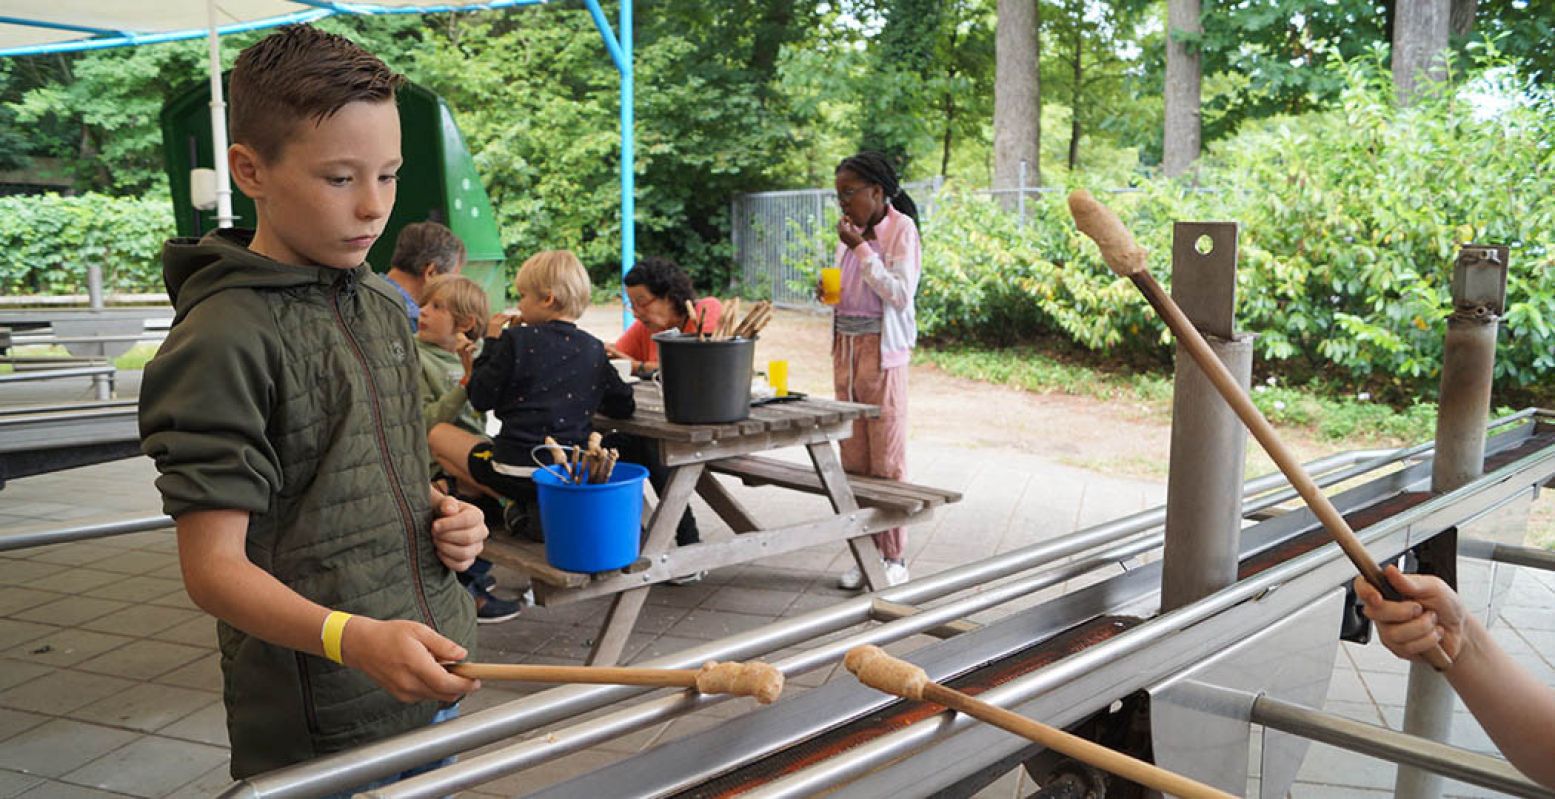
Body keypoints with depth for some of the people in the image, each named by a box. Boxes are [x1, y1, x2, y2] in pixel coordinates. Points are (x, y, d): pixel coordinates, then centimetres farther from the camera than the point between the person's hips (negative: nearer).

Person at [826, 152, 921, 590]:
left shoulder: (901, 229, -7)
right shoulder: (851, 231, 12)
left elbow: (900, 294, -16)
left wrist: (861, 248, -16)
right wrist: (828, 291, 2)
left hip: (883, 351, -7)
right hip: (846, 348, 7)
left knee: (886, 457, -2)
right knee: (852, 458, 7)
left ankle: (894, 558, 7)